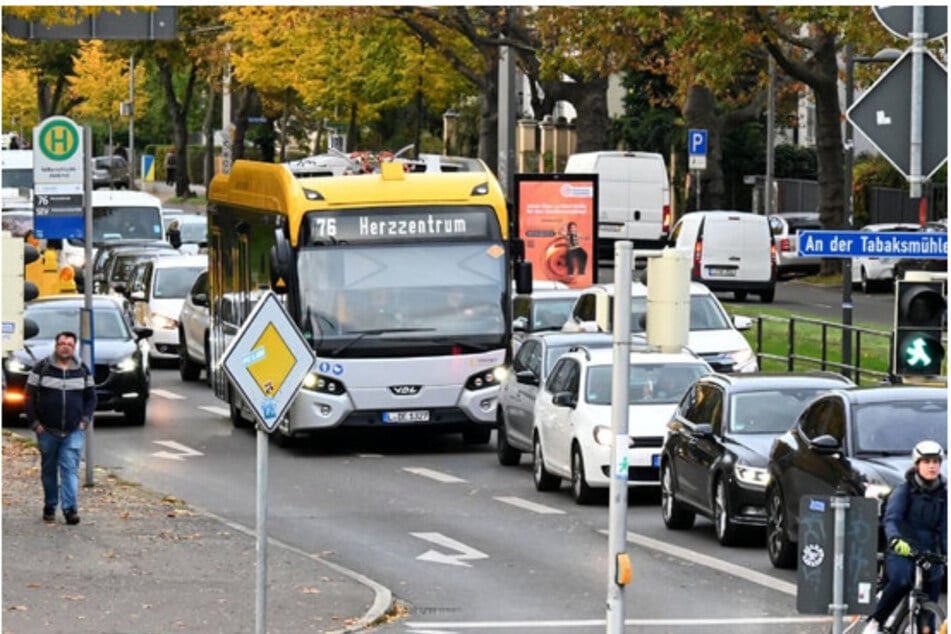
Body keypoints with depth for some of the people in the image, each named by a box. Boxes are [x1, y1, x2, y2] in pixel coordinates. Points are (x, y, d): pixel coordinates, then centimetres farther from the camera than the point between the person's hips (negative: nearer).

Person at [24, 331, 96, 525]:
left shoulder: (82, 371, 6)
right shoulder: (41, 369, -1)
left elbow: (91, 397, 14)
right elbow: (30, 396, 1)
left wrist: (85, 420, 1)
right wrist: (34, 422, -6)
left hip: (74, 431, 0)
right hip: (47, 431, 0)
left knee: (70, 469, -10)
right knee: (48, 470, 8)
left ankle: (70, 508, -14)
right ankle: (50, 507, 20)